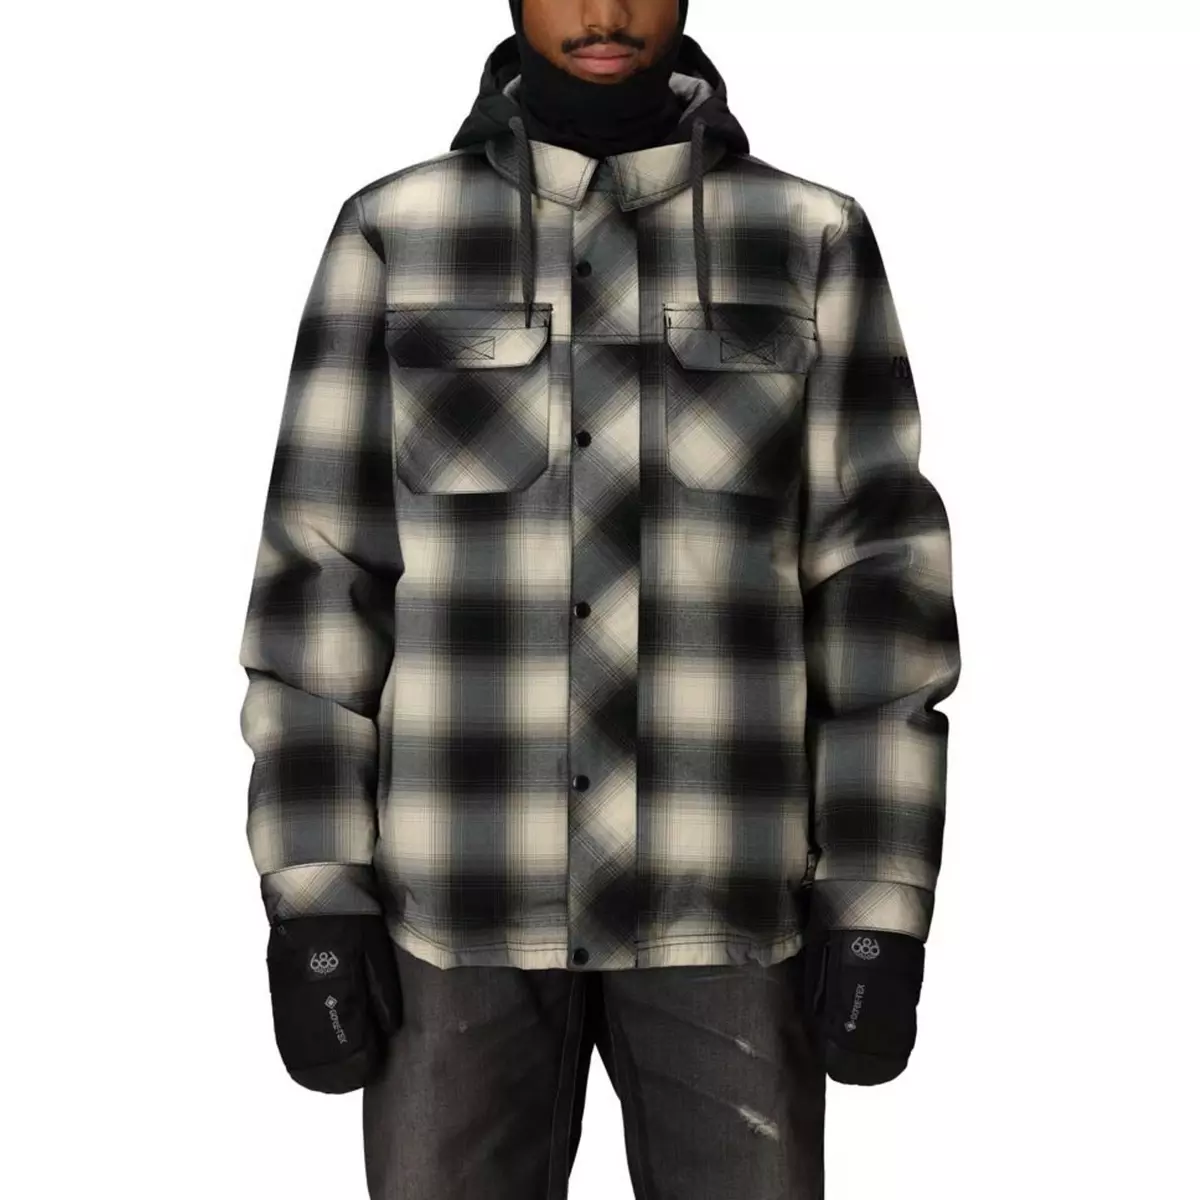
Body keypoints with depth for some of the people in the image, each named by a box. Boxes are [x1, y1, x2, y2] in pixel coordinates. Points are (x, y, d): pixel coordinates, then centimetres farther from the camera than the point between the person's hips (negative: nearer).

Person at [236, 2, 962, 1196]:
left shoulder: (811, 243, 2)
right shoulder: (392, 236, 2)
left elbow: (873, 575, -1)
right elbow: (323, 570, 0)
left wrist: (881, 911, -6)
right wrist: (312, 898, -7)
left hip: (719, 887, 0)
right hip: (471, 886, 0)